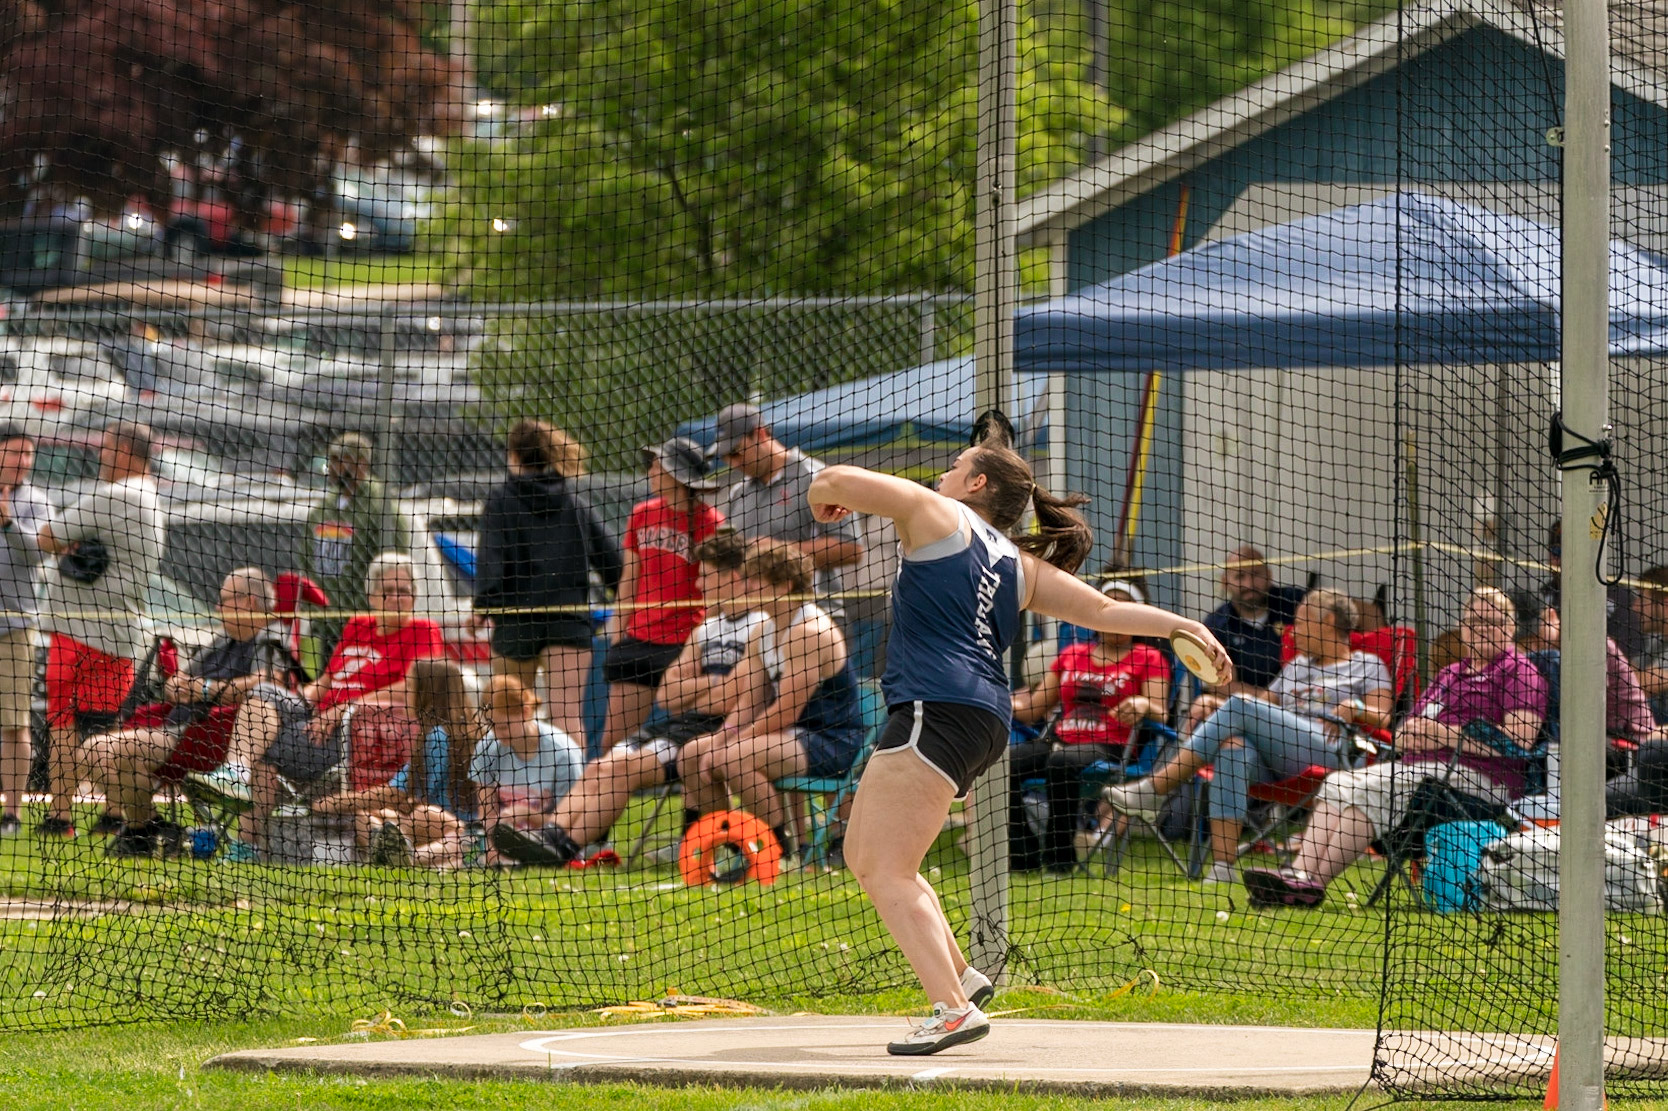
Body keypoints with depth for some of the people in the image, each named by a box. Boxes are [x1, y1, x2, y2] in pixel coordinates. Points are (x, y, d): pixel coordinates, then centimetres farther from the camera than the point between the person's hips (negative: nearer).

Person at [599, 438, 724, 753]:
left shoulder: (708, 522, -7)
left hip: (686, 644, -6)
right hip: (639, 640, 6)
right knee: (613, 739, 2)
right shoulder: (642, 514, 9)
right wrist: (618, 632, 12)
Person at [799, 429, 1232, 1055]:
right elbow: (1103, 611, 15)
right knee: (864, 856, 20)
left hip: (937, 713, -9)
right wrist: (1184, 627, 19)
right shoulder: (1020, 566, 22)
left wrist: (823, 501, 26)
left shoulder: (936, 514, 4)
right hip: (983, 719, 9)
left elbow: (839, 480, 3)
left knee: (888, 873, -13)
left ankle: (955, 1009, -23)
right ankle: (961, 977, 21)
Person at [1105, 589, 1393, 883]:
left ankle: (1153, 790, -29)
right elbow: (1266, 703, 31)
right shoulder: (1296, 666, 38)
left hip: (1327, 752, -5)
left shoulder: (1366, 665, 18)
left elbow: (1381, 719, 6)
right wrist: (1216, 705, 12)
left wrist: (1355, 709, -15)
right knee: (1233, 749, -32)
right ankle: (1222, 867, -43)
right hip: (1273, 767, 5)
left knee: (1240, 707, -24)